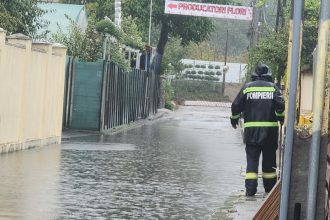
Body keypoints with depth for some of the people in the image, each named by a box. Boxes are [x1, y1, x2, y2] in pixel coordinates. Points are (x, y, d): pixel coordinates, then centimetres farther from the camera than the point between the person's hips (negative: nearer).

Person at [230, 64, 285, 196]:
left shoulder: (247, 87, 4)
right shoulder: (273, 87, 2)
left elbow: (236, 106, 2)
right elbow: (280, 105, -8)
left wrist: (234, 119, 18)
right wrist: (281, 119, 8)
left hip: (251, 129, 0)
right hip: (270, 128, 0)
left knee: (252, 158, 2)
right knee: (269, 158, 12)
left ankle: (250, 188, -8)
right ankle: (270, 187, 20)